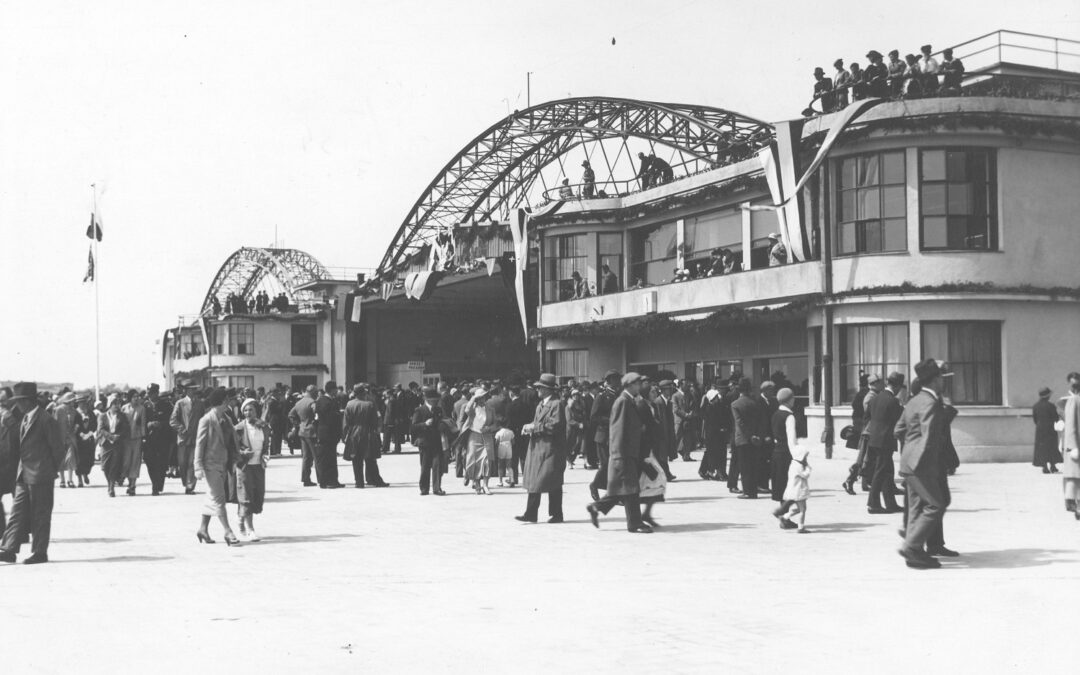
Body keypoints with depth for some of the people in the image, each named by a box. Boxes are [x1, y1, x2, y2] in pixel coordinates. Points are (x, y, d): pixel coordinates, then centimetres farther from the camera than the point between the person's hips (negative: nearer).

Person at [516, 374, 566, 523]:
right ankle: (531, 514, 4)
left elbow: (555, 426, -19)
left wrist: (535, 427, -16)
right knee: (534, 482, 4)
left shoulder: (557, 404, -11)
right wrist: (529, 428, 1)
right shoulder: (540, 404, 18)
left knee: (553, 485, -1)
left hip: (551, 449, -8)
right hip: (537, 448, 8)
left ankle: (557, 515, 8)